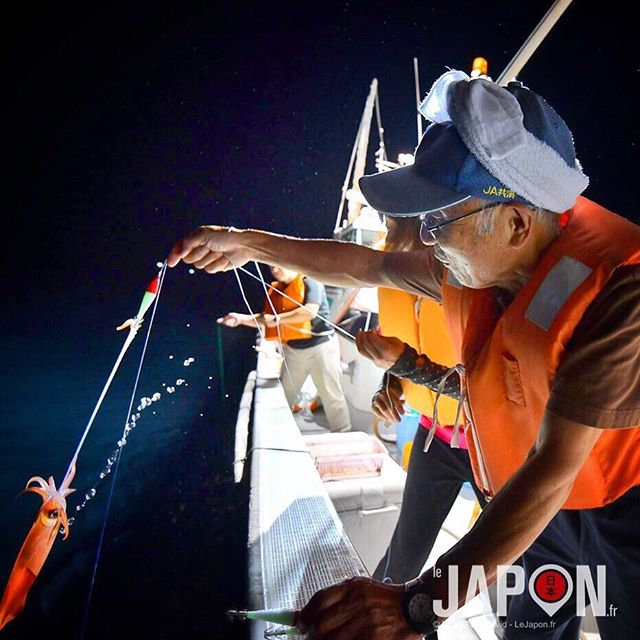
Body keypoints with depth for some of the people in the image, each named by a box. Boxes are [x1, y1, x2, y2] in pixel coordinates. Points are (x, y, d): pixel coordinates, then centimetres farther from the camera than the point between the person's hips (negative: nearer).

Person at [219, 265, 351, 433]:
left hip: (320, 346, -7)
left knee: (331, 396, 1)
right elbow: (266, 319, 11)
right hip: (292, 349, 7)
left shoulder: (310, 282, -12)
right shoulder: (275, 290, 9)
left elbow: (310, 312, -25)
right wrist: (241, 318, -6)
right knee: (284, 395, 14)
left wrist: (277, 318, -18)